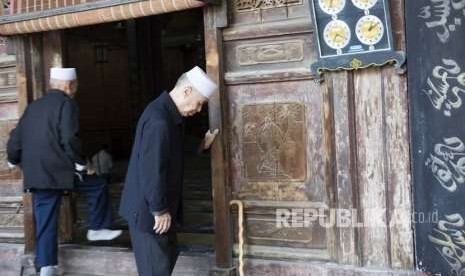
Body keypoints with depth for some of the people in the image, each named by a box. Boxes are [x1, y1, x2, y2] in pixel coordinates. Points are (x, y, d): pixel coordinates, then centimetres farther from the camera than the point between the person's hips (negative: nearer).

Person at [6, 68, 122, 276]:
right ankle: (97, 229, 23)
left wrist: (14, 160, 34)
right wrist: (79, 163, -6)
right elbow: (69, 139, -18)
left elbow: (15, 137, 18)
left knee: (45, 222, 11)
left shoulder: (34, 106, 16)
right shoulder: (66, 104, -5)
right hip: (59, 169, -7)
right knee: (97, 187, 15)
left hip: (36, 176, 7)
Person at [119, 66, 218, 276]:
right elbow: (151, 170, -28)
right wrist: (160, 210, -20)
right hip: (148, 209, -10)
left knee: (168, 256, 22)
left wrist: (201, 145, 9)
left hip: (158, 206, 10)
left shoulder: (168, 114, 7)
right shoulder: (159, 121, -27)